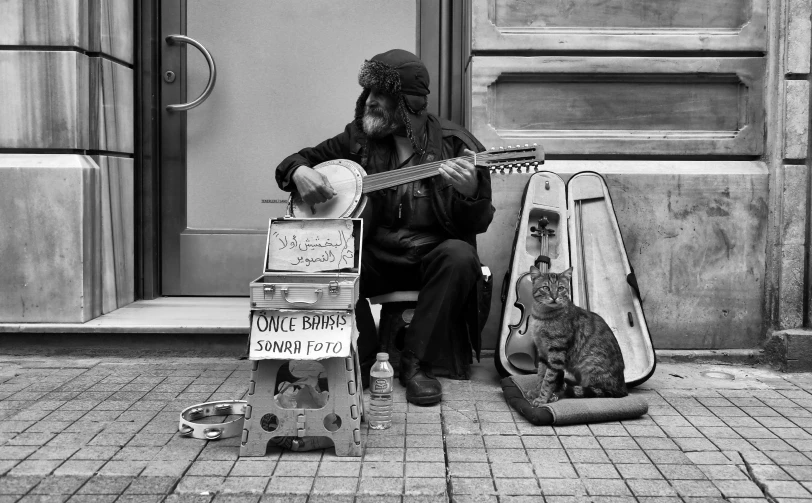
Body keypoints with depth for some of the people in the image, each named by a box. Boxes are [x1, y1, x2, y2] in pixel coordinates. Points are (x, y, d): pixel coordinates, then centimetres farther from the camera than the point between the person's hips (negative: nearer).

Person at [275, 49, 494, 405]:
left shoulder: (455, 145, -3)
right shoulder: (359, 138, 6)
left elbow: (479, 224, -7)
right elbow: (300, 159, 15)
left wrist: (471, 192, -30)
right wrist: (299, 172, -10)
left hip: (433, 255, -2)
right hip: (373, 256, 2)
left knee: (459, 256, -33)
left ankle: (415, 364, -19)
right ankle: (360, 359, -9)